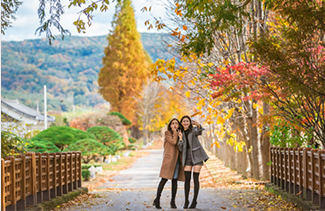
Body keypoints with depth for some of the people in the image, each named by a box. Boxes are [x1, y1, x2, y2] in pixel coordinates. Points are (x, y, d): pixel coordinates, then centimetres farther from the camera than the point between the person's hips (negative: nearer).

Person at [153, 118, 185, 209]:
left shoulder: (179, 133, 18)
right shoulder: (167, 133, 2)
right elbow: (173, 142, -13)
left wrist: (181, 137, -3)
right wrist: (175, 132, -2)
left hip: (177, 159, 5)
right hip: (169, 158, -5)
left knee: (175, 180, 3)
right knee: (164, 179, -10)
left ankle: (173, 201, 9)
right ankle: (157, 199, -3)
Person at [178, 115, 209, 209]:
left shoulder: (194, 130, -2)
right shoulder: (181, 133, 10)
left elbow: (199, 132, -27)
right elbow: (180, 149, 4)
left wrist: (198, 125, -48)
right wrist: (180, 139, -12)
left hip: (197, 155, -3)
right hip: (187, 156, 3)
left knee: (195, 178, -4)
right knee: (187, 179, -4)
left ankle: (194, 201, 5)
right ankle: (186, 201, 5)